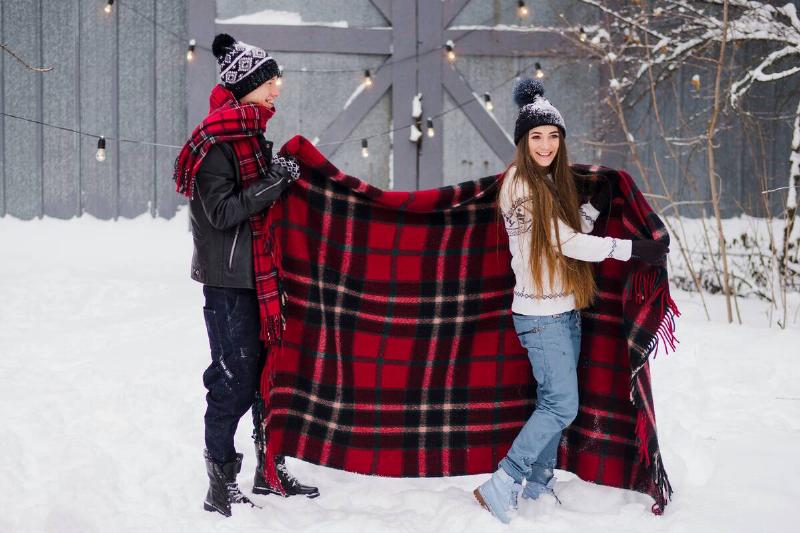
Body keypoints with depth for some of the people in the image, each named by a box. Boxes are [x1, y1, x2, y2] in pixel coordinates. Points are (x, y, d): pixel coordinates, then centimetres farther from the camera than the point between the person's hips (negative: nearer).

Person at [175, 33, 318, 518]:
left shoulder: (253, 134, 13)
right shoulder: (217, 140, -14)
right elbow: (220, 211, -20)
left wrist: (285, 178, 7)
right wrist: (273, 183, -23)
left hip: (259, 275, 9)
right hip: (229, 280, -9)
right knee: (235, 379, -5)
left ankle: (270, 470, 23)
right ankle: (221, 486, 4)